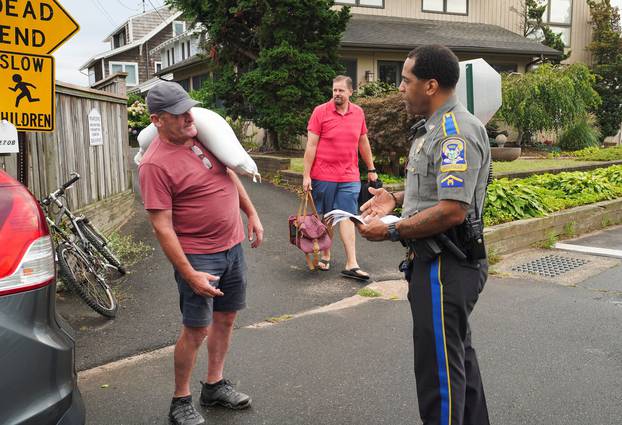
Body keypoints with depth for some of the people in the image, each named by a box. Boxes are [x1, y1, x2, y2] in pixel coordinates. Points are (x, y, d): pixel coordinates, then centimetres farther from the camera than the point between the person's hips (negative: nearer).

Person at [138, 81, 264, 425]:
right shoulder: (155, 164, -19)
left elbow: (229, 174, 18)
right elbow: (162, 228, -19)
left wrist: (252, 214, 14)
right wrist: (190, 275, -21)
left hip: (232, 246, 7)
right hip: (198, 256, -7)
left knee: (225, 319, 16)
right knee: (196, 330, 1)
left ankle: (214, 385, 34)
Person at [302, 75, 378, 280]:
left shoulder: (358, 112, 7)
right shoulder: (320, 111, -5)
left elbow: (363, 142, 17)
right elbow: (311, 145, -7)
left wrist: (371, 169, 18)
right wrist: (306, 175, -10)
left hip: (349, 177, 2)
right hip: (323, 176, -2)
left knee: (347, 217, -1)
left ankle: (351, 265, -2)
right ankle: (325, 255, 24)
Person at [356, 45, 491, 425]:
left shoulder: (456, 132, -20)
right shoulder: (434, 127, 13)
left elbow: (452, 209, -27)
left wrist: (392, 231, -19)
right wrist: (397, 198, 10)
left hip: (446, 265, -11)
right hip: (437, 259, 11)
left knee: (439, 364, -1)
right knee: (458, 354, 23)